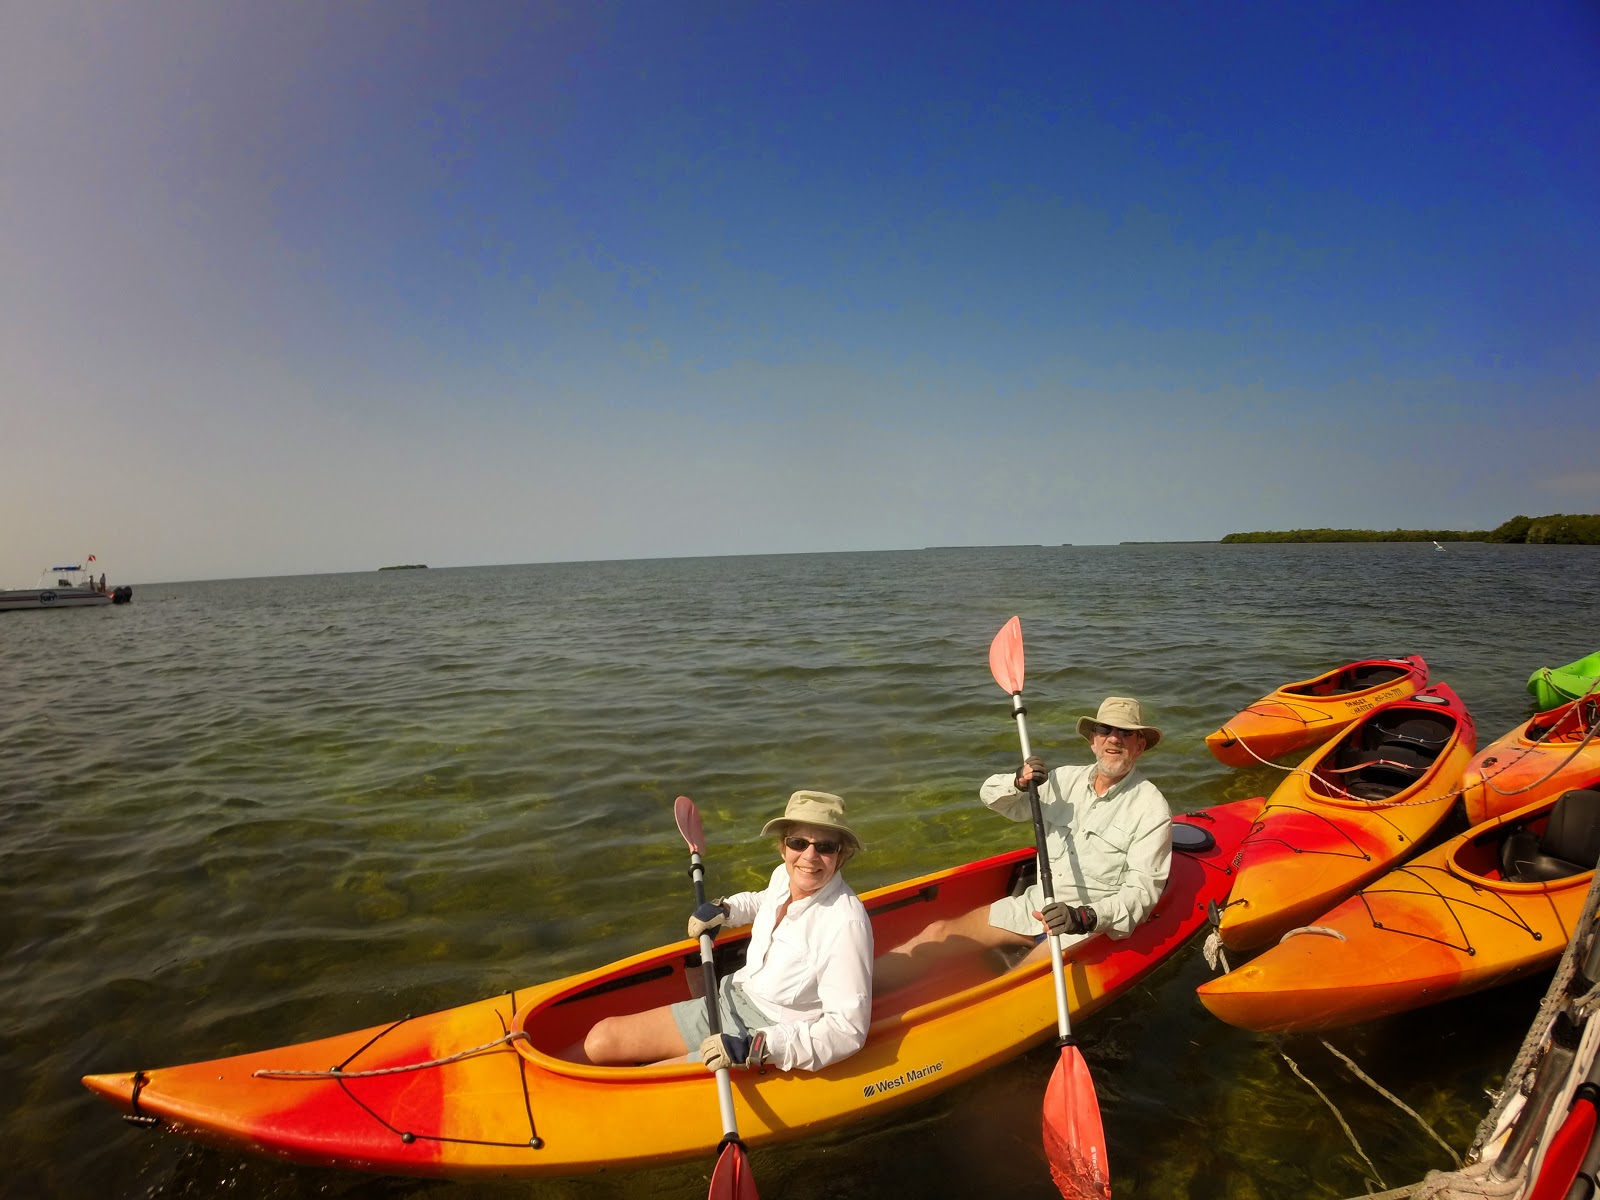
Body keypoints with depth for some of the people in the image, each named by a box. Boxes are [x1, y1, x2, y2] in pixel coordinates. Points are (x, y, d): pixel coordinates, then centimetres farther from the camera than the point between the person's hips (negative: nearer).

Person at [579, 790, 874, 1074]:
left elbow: (848, 1031, -26)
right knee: (601, 1039, 5)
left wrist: (755, 1047, -32)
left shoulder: (846, 924, -27)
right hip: (729, 1002, 8)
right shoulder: (783, 875, -4)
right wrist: (724, 909, 4)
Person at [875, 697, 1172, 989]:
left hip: (1091, 925, -6)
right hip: (1035, 903, 6)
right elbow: (991, 795, 8)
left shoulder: (1151, 808, -9)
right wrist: (1019, 783, -15)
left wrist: (1085, 918, -30)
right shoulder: (1066, 780, 5)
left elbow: (1142, 892, -14)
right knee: (938, 934, -9)